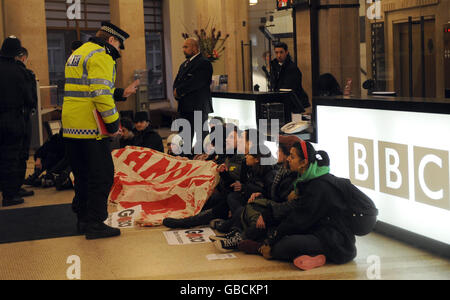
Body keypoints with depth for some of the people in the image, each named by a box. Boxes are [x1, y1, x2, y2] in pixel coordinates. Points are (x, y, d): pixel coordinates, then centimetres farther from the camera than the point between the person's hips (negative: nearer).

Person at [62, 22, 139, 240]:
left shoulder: (78, 54, 21)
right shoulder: (101, 56, -11)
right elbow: (101, 94, -21)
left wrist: (122, 93, 20)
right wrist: (113, 124, -15)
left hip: (71, 127, 10)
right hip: (90, 128, -10)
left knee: (83, 174, 18)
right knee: (102, 175, -3)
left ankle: (83, 219, 25)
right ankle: (94, 223, -1)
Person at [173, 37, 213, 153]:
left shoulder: (204, 63, -9)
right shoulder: (184, 65, 20)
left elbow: (195, 83, -20)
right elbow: (176, 83, 15)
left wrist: (179, 91, -11)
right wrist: (177, 92, -7)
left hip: (198, 108, -8)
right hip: (184, 108, 8)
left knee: (202, 138, -4)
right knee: (185, 139, 12)